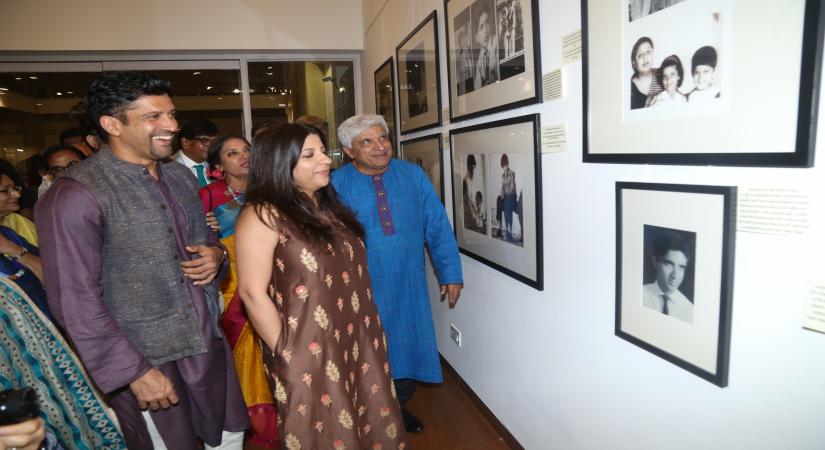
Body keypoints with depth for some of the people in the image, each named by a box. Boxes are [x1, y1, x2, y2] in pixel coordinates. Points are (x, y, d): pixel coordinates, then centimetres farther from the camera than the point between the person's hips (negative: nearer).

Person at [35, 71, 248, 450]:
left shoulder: (182, 177, 6)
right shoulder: (76, 194, -16)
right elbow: (75, 301, -17)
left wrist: (216, 254, -5)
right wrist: (135, 371, -17)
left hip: (208, 342, 6)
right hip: (144, 359, -6)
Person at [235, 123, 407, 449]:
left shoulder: (328, 206, 9)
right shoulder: (263, 215, -15)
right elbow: (252, 292, -17)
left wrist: (369, 332, 12)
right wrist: (285, 352, -13)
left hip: (357, 343, 7)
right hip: (309, 354, -7)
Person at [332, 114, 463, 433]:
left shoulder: (413, 176, -1)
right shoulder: (336, 185, -7)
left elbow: (438, 227, 1)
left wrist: (450, 273, 0)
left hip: (409, 289, 3)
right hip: (361, 293, -2)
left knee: (408, 351, 17)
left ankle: (398, 407, 44)